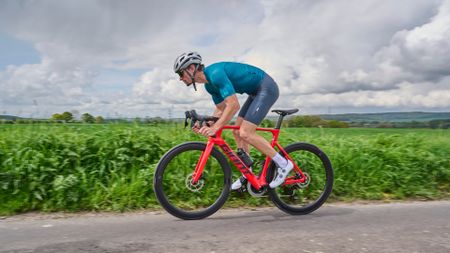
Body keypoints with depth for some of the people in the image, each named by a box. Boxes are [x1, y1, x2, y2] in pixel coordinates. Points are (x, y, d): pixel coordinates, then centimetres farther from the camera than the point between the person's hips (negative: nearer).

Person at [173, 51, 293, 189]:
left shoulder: (215, 73, -24)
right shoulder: (209, 84, 6)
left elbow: (233, 105, -31)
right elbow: (221, 109, 13)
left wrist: (215, 128, -29)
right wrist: (206, 125, -3)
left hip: (267, 88, -10)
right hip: (256, 92, 10)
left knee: (245, 133, -15)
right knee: (237, 132, 8)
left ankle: (283, 164, -3)